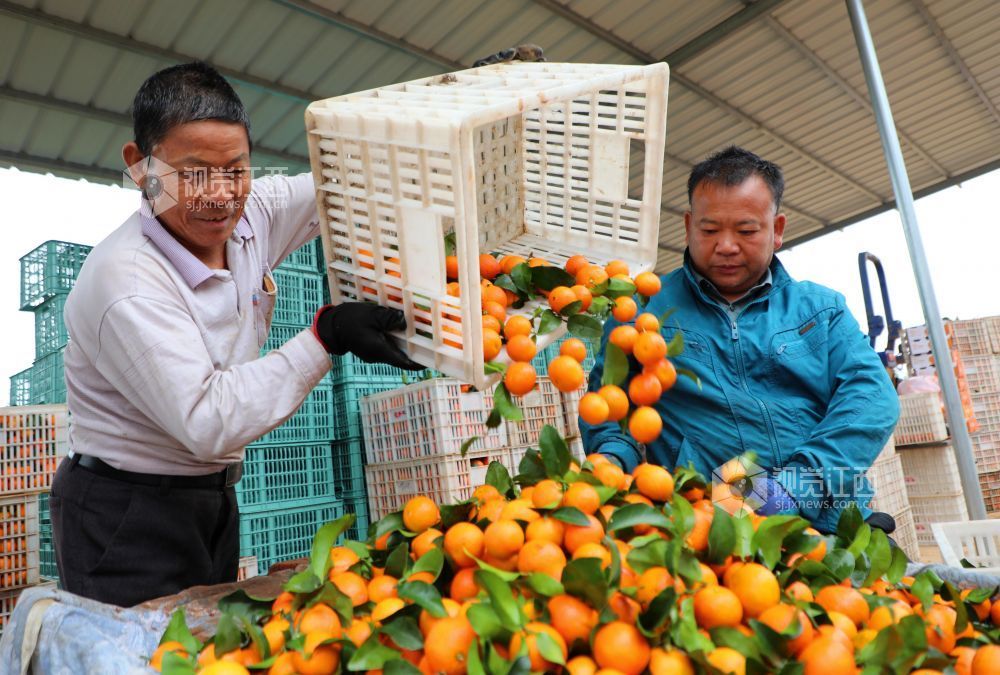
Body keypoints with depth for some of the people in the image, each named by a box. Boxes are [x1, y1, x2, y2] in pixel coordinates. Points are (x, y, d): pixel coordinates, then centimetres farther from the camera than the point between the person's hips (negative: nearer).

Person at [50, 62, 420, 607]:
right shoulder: (125, 282, -26)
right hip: (125, 520, -7)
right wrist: (327, 336, -32)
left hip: (214, 499, 7)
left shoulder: (250, 215, -6)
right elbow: (208, 423, -30)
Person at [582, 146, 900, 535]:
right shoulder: (645, 307, 11)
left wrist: (798, 486, -13)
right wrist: (614, 458, -13)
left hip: (828, 523, 3)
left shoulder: (822, 309, 16)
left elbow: (871, 392, 3)